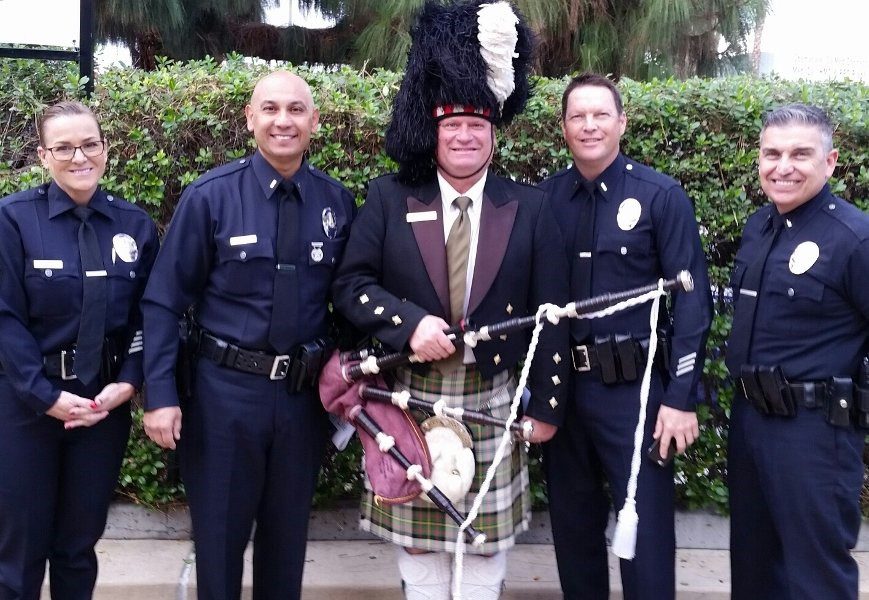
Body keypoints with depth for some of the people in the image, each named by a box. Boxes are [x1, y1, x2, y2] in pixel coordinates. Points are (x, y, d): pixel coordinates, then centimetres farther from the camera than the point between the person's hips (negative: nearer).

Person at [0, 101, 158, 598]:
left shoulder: (135, 224, 4)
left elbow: (147, 314, 5)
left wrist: (128, 382, -9)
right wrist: (47, 395, -16)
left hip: (106, 401, 3)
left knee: (79, 543, 13)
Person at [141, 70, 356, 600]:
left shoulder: (338, 202, 0)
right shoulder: (210, 196, -9)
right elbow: (164, 302, -7)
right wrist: (161, 395, -11)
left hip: (305, 394, 3)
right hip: (225, 391, -2)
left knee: (287, 536, 18)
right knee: (219, 536, 12)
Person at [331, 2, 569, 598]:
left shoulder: (529, 208, 1)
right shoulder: (389, 198, 1)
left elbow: (551, 315, 1)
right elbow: (351, 284, -2)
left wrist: (546, 404, -1)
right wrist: (410, 323, -19)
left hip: (494, 398, 0)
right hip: (410, 396, 0)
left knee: (486, 538, 11)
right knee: (416, 538, 11)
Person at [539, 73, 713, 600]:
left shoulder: (662, 195, -5)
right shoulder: (545, 198, 4)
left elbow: (693, 300, -8)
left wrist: (682, 398, -12)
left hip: (634, 388, -3)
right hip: (560, 385, 4)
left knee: (646, 526, 2)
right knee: (573, 524, 15)